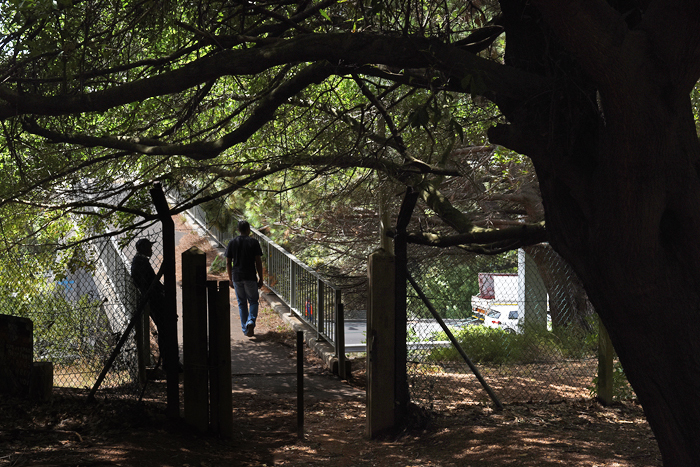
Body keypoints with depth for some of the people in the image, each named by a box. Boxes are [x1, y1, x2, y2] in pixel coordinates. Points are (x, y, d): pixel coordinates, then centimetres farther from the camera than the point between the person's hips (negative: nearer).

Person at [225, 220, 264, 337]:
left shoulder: (232, 243, 3)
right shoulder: (254, 243, -4)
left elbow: (228, 263, 4)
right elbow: (258, 262, -6)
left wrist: (230, 279, 12)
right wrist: (260, 278, 1)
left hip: (237, 277, 2)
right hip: (250, 277, -2)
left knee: (242, 303, 12)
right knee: (253, 301, 10)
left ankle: (245, 329, 12)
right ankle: (251, 321, -15)